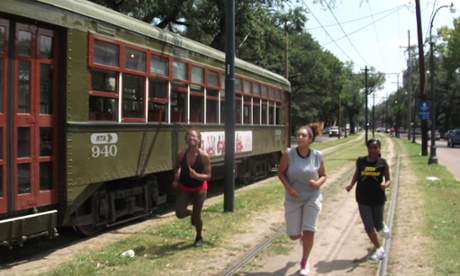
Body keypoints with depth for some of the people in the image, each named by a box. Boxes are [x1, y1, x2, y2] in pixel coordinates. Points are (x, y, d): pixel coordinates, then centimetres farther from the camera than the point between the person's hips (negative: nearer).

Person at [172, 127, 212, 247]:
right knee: (180, 214, -8)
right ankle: (191, 213, 31)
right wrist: (176, 180, -8)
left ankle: (199, 238, 29)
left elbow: (208, 176, -19)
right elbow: (177, 167, 6)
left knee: (196, 216, -1)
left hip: (199, 188, -2)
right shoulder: (181, 154, -16)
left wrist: (196, 175, -37)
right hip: (184, 187, 2)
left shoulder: (204, 156, -23)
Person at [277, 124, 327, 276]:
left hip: (312, 197, 0)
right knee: (293, 235, 5)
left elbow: (323, 175, 3)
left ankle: (304, 262, 22)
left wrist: (318, 183, -19)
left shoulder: (317, 156, -11)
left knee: (309, 232, -2)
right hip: (293, 199, 0)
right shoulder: (288, 154, -15)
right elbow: (280, 172, -3)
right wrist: (289, 188, -17)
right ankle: (301, 236, 45)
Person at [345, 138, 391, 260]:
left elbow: (388, 179, 1)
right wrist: (351, 184, -6)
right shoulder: (360, 161, -6)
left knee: (378, 225, 12)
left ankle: (383, 226, 51)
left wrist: (385, 185, -21)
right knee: (368, 227, 2)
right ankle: (379, 250, 21)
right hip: (363, 199, 1)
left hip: (378, 199, -1)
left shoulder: (383, 163, -9)